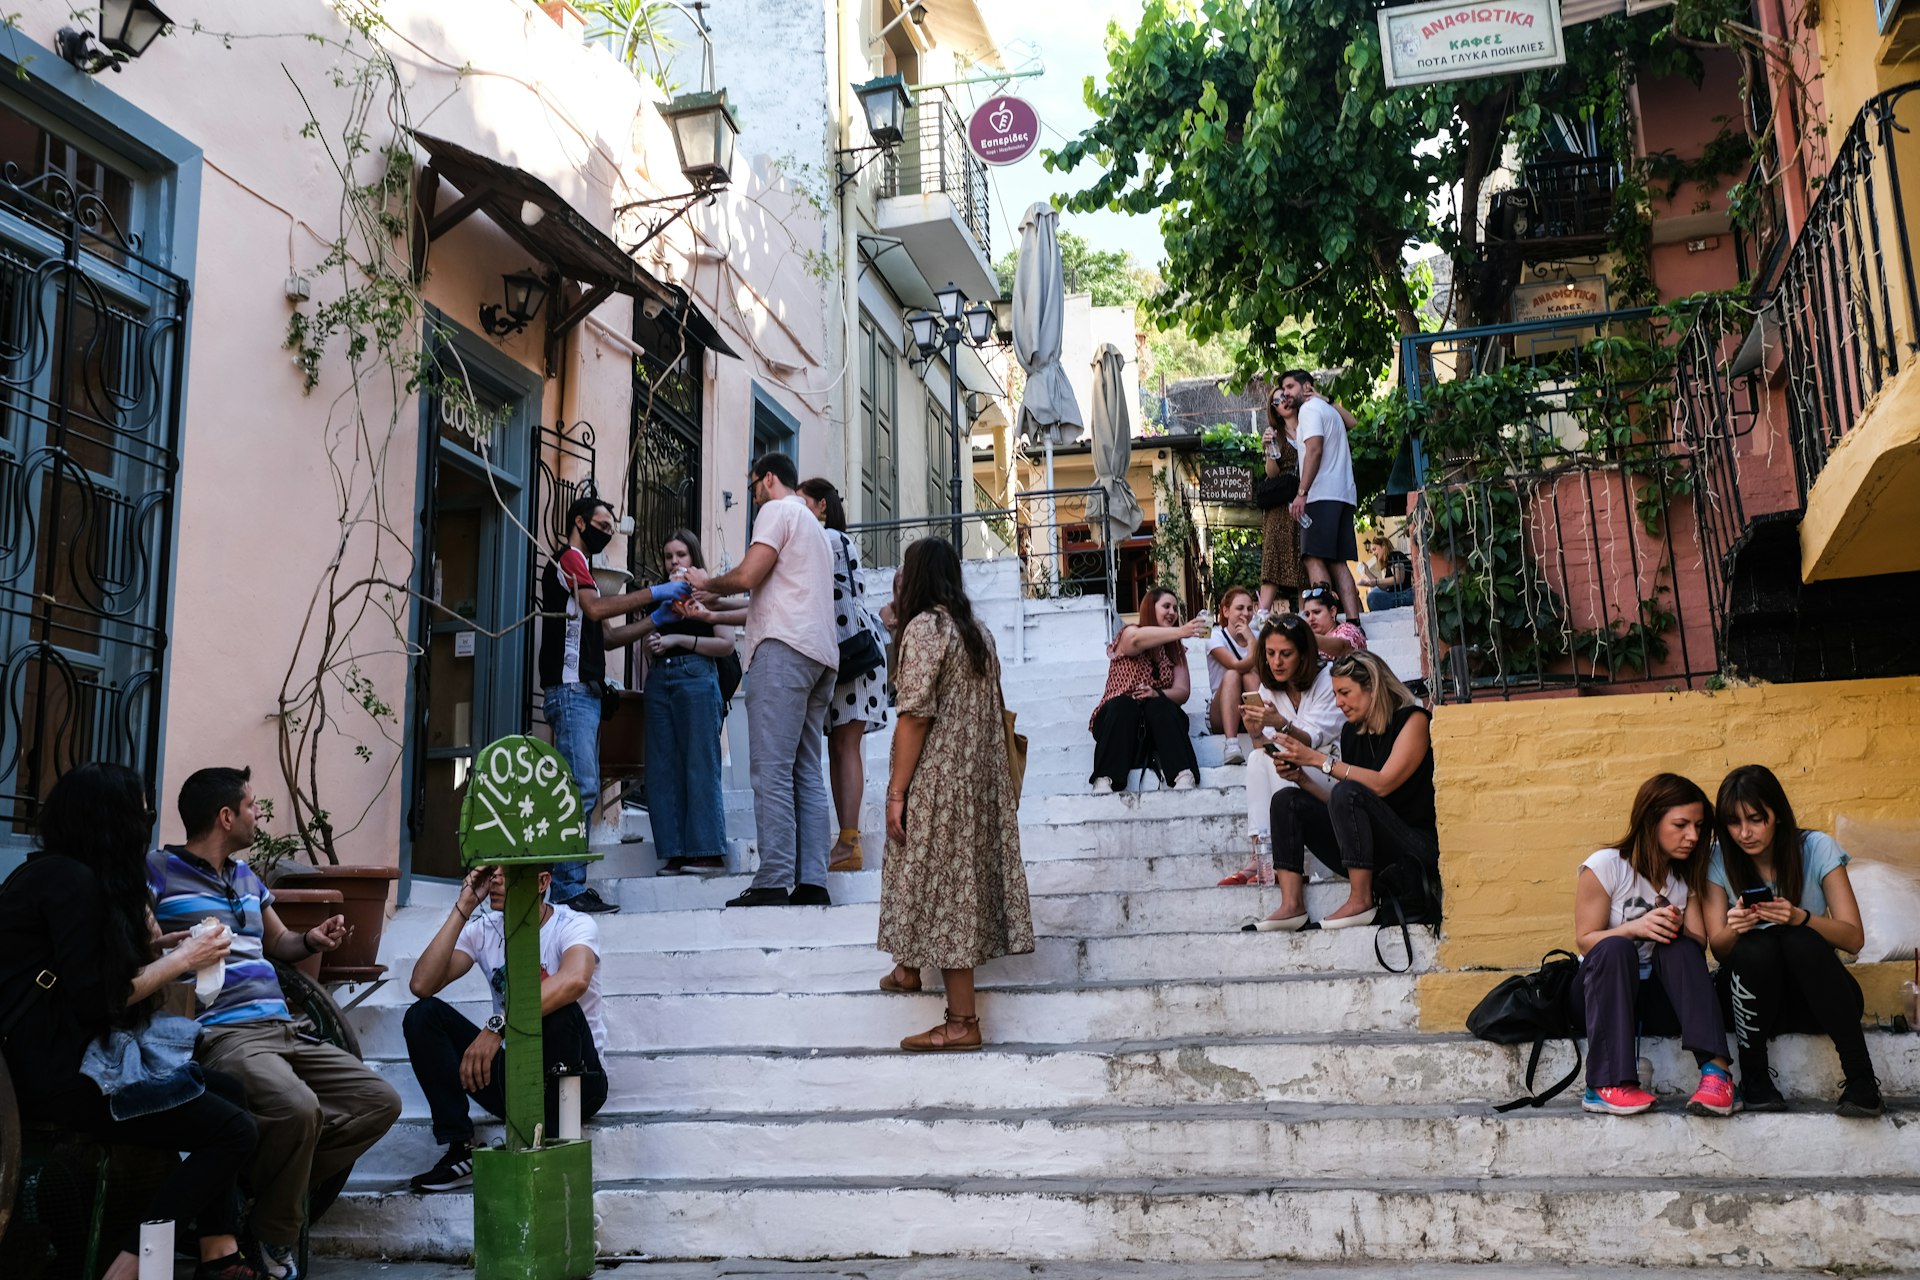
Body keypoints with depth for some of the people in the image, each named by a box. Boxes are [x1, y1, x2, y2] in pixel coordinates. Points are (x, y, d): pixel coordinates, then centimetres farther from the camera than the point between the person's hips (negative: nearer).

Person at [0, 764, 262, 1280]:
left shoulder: (59, 872, 14)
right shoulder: (71, 881, -16)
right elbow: (98, 1000, -19)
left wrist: (168, 947, 7)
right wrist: (181, 960, -9)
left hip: (69, 1053, 10)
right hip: (58, 1070, -10)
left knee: (228, 1090, 9)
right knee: (233, 1132, -11)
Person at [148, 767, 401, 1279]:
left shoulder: (246, 876, 23)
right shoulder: (158, 871, 0)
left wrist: (312, 939, 11)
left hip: (283, 1030, 8)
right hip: (223, 1033, -8)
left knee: (381, 1103, -3)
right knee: (298, 1108, -35)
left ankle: (270, 1183, 1)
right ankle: (274, 1237, -11)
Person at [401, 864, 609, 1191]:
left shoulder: (574, 925, -13)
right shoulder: (483, 930, 2)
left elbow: (574, 980, -37)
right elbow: (421, 986, -12)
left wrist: (497, 1026, -42)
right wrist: (463, 909, -13)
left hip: (575, 1079, -5)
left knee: (559, 1007, -35)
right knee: (422, 1015, -10)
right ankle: (461, 1148, -14)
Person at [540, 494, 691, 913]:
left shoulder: (580, 566, 28)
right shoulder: (569, 558, -1)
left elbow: (604, 636, 22)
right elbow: (595, 608, -19)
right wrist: (654, 593, -16)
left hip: (585, 690, 10)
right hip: (571, 687, -10)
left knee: (584, 790, 6)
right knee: (582, 788, -15)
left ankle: (570, 886, 7)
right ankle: (569, 887, -15)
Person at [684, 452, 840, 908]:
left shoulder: (777, 510, 3)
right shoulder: (814, 525, 32)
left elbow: (747, 576, -9)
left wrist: (707, 582, 11)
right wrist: (712, 610, 36)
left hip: (785, 648, -9)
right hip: (820, 653, 9)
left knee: (772, 770, -12)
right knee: (806, 773, 4)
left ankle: (773, 882, -17)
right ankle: (811, 882, -1)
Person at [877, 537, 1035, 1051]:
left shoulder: (924, 627, -12)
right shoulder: (977, 630, 12)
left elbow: (915, 715, -17)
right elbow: (991, 714, 13)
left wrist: (896, 791, -15)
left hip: (939, 781, -8)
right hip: (978, 778, 8)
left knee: (941, 885, -4)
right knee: (963, 881, 16)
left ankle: (961, 1022, -2)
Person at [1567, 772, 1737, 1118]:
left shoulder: (1687, 876, 9)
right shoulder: (1605, 867, -7)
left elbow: (1699, 945, 2)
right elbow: (1585, 941, -9)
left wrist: (1677, 931, -21)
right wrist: (1634, 927, -27)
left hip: (1660, 1000, 4)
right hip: (1601, 995, -3)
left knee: (1679, 947, -27)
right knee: (1615, 948, -36)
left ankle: (1716, 1071, -41)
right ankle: (1607, 1085, -46)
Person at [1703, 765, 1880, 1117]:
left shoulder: (1817, 849, -7)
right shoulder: (1720, 860, -5)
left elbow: (1854, 937, -11)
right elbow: (1717, 948, -5)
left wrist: (1801, 918, -31)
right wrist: (1734, 930, -29)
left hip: (1816, 993, 0)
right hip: (1754, 995, 1)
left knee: (1800, 940, -32)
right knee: (1757, 946, -32)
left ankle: (1861, 1080, -29)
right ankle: (1754, 1078, -19)